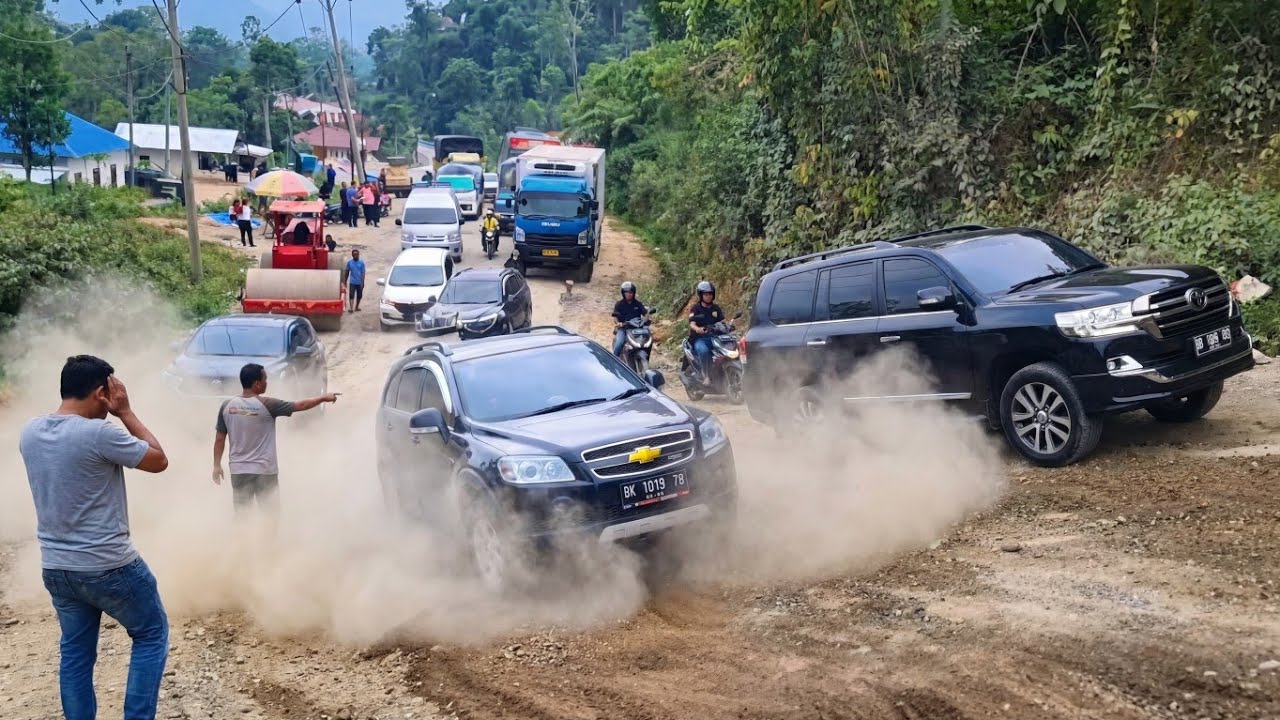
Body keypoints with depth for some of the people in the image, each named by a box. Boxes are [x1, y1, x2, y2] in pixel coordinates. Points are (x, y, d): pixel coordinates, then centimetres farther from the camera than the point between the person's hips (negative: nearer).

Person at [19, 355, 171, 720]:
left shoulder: (30, 431, 1)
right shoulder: (99, 433, -22)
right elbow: (159, 461, -9)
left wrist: (115, 415, 8)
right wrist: (125, 412, -6)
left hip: (55, 569, 7)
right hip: (109, 567, -7)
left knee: (75, 653, 17)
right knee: (151, 634, 13)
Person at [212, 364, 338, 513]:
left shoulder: (227, 406, -2)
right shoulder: (267, 405, -13)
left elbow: (219, 439, 3)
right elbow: (300, 406, -6)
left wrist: (217, 465, 13)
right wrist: (324, 398, 8)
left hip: (238, 470, 4)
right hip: (264, 471, -4)